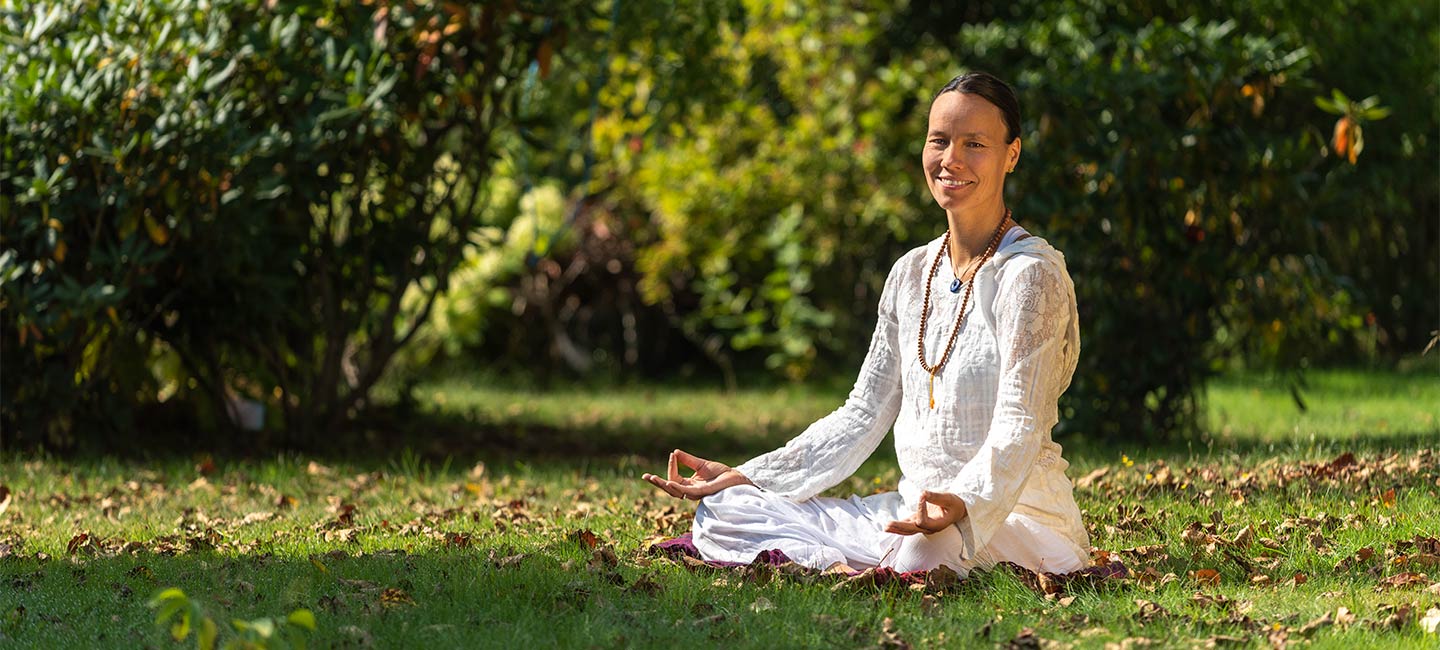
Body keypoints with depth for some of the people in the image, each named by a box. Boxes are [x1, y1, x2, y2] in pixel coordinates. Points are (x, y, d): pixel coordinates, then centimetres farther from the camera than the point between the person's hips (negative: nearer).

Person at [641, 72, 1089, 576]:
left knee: (916, 557, -43)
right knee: (721, 516, -7)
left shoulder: (1030, 275, -10)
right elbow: (864, 414, 16)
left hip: (1014, 511, -8)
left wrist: (964, 507, -39)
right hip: (915, 509, 8)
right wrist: (745, 477, 8)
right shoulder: (911, 274, 13)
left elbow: (1018, 431, -18)